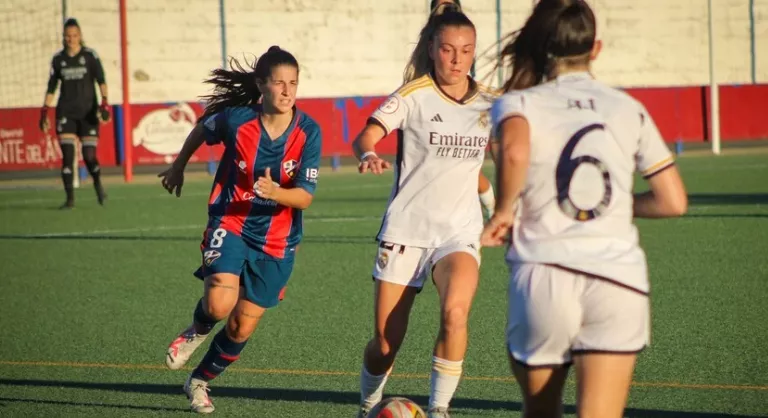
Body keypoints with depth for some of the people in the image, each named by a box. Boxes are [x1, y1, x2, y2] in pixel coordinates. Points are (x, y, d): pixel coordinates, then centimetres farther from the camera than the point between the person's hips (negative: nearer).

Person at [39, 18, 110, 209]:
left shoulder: (90, 55, -1)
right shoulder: (58, 59, 7)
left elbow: (101, 80, -9)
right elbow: (51, 87, 13)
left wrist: (104, 102, -23)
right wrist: (45, 111, 8)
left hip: (88, 112, -2)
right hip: (66, 112, 2)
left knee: (89, 156, -5)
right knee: (67, 154, -10)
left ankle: (97, 183, 26)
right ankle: (70, 198, -6)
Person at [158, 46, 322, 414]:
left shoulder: (308, 132, -15)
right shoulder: (237, 119, -15)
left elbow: (304, 197, -16)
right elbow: (202, 129, 9)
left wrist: (275, 193, -37)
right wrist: (178, 167, 21)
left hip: (276, 240, 2)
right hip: (230, 224, -1)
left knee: (242, 328, 8)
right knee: (220, 304, -27)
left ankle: (199, 382, 35)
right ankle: (198, 329, 10)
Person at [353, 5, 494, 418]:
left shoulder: (487, 104, 6)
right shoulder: (413, 95, -6)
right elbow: (364, 136, -18)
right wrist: (369, 156, -39)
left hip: (459, 232, 2)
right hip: (405, 228, -2)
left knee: (455, 312, -27)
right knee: (386, 340, 0)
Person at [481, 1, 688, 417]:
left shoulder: (517, 103, 5)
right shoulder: (628, 109, 13)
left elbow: (515, 152, -20)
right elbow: (673, 202, 10)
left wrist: (503, 212, -4)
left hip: (542, 277, -1)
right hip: (619, 279, 1)